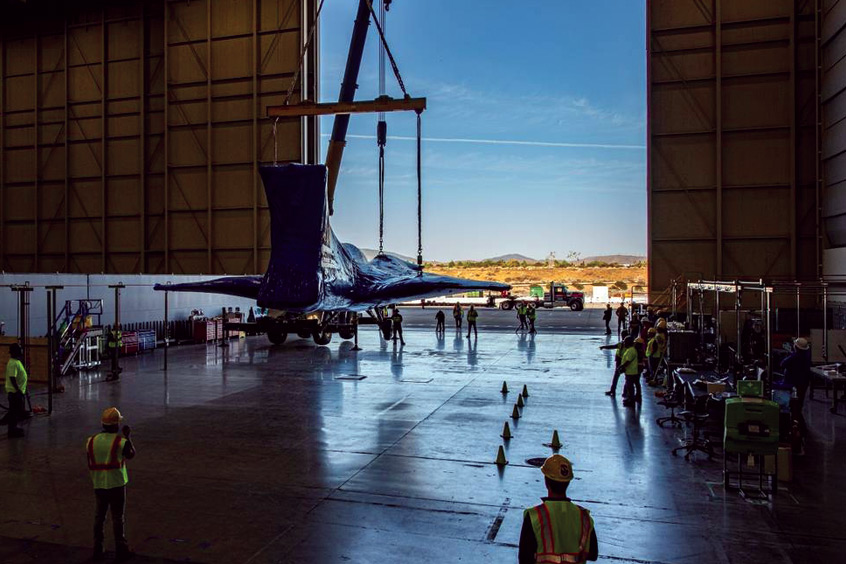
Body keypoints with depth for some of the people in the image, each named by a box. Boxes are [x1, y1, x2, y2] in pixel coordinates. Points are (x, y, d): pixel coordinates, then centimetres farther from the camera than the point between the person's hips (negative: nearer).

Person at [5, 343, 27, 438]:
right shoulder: (13, 363, -20)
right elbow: (12, 378, -27)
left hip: (18, 391, 10)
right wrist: (18, 390, -26)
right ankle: (12, 431, 7)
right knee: (14, 411, -1)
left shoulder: (17, 361, 10)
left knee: (17, 411, 18)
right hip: (15, 392, -10)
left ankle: (14, 428, 29)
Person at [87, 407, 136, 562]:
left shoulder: (91, 441, -2)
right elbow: (131, 455, 5)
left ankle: (98, 550, 25)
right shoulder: (121, 442, -15)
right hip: (117, 485, -4)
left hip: (98, 485, 4)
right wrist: (128, 436, 11)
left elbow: (90, 466, 6)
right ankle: (121, 551, 14)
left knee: (99, 517, 18)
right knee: (118, 518, 7)